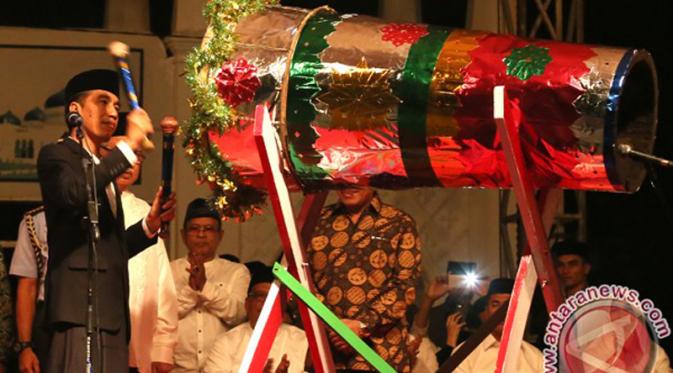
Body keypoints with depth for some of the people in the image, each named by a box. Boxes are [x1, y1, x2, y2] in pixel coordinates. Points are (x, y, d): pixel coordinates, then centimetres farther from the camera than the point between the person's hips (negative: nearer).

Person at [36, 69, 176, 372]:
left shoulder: (105, 169, 28)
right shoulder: (56, 154, 4)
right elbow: (74, 194, -20)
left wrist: (149, 225, 11)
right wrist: (129, 144, -17)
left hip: (111, 312, 8)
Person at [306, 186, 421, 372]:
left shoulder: (399, 224, 8)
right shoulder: (318, 221, 13)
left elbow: (406, 287, 0)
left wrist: (363, 325, -11)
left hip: (379, 350, -2)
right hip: (323, 348, 2)